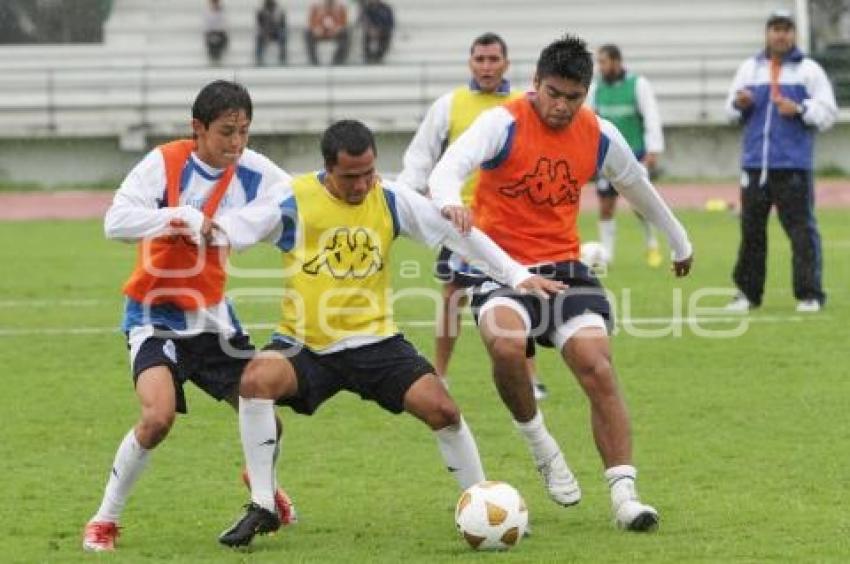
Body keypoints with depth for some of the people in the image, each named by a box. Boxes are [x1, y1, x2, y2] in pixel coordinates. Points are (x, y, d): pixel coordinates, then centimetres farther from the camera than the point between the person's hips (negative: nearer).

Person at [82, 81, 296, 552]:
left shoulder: (252, 170, -8)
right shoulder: (165, 163, -20)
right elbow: (116, 221, -29)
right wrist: (185, 217, -34)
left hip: (212, 314, 5)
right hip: (156, 313, -5)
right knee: (159, 416, -26)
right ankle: (104, 520, -7)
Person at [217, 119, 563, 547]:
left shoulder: (392, 202, -2)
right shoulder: (293, 202, -10)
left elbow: (456, 234, 2)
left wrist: (517, 275, -2)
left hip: (374, 341, 2)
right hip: (305, 345, -2)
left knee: (442, 409, -15)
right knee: (256, 380, -31)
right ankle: (262, 508, -18)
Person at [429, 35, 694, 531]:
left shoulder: (600, 136, 2)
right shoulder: (503, 124, -12)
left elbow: (638, 187, 22)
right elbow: (450, 167, -29)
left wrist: (678, 239, 35)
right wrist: (450, 202, -53)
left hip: (564, 267, 3)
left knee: (599, 370, -14)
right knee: (506, 344, -33)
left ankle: (625, 495, -12)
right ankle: (540, 444, -7)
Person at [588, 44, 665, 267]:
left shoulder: (638, 84, -7)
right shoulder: (596, 87, 4)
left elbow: (652, 118, -9)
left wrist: (652, 152, -15)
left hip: (634, 154, -3)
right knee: (605, 206, -1)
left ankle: (652, 246, 21)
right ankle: (606, 255, 7)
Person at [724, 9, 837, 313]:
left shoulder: (808, 70, 5)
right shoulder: (750, 68, 15)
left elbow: (828, 113, 0)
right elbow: (731, 111, 19)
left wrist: (799, 109, -16)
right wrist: (738, 103, -4)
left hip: (794, 166, -3)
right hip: (755, 165, 4)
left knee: (802, 230, -6)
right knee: (751, 230, 6)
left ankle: (810, 294, -3)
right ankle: (748, 291, 14)